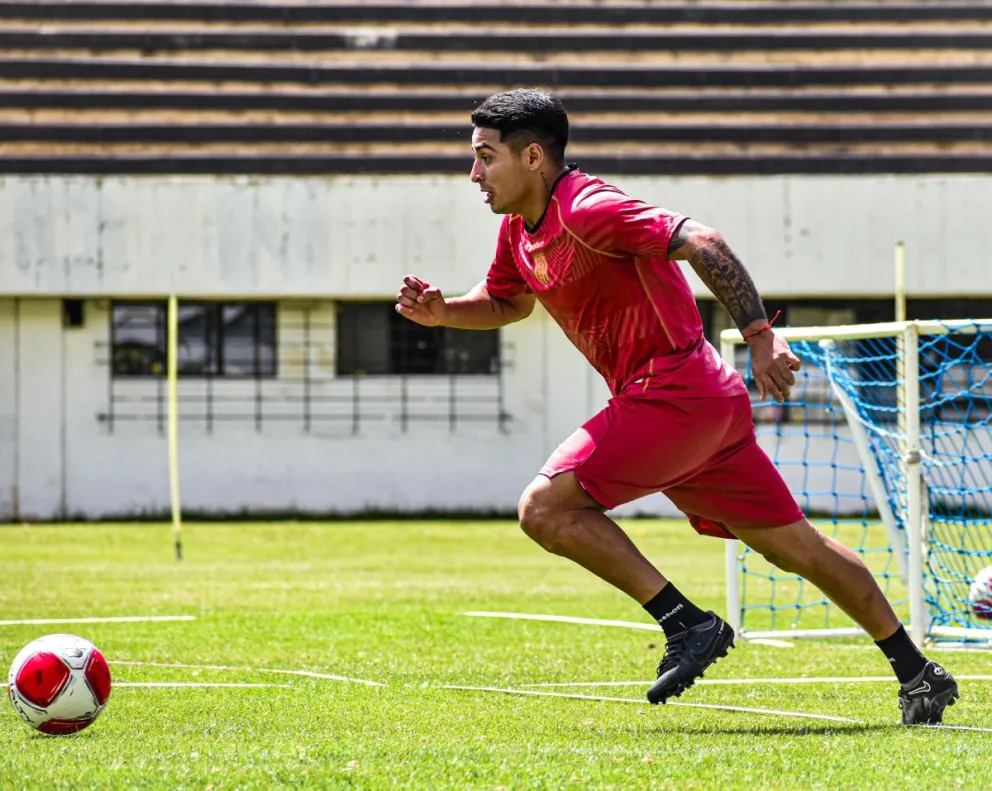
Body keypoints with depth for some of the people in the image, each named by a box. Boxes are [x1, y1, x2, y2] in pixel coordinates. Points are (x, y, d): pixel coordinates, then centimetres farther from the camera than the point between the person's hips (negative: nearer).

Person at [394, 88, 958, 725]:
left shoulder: (586, 210, -18)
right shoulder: (519, 229, 11)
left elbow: (701, 242, -25)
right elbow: (507, 302, 29)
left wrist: (760, 336, -30)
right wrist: (441, 312, 10)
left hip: (673, 390, -10)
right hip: (703, 404, 10)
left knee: (546, 508, -15)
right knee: (797, 547, 14)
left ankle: (687, 624, -12)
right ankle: (918, 673, 19)